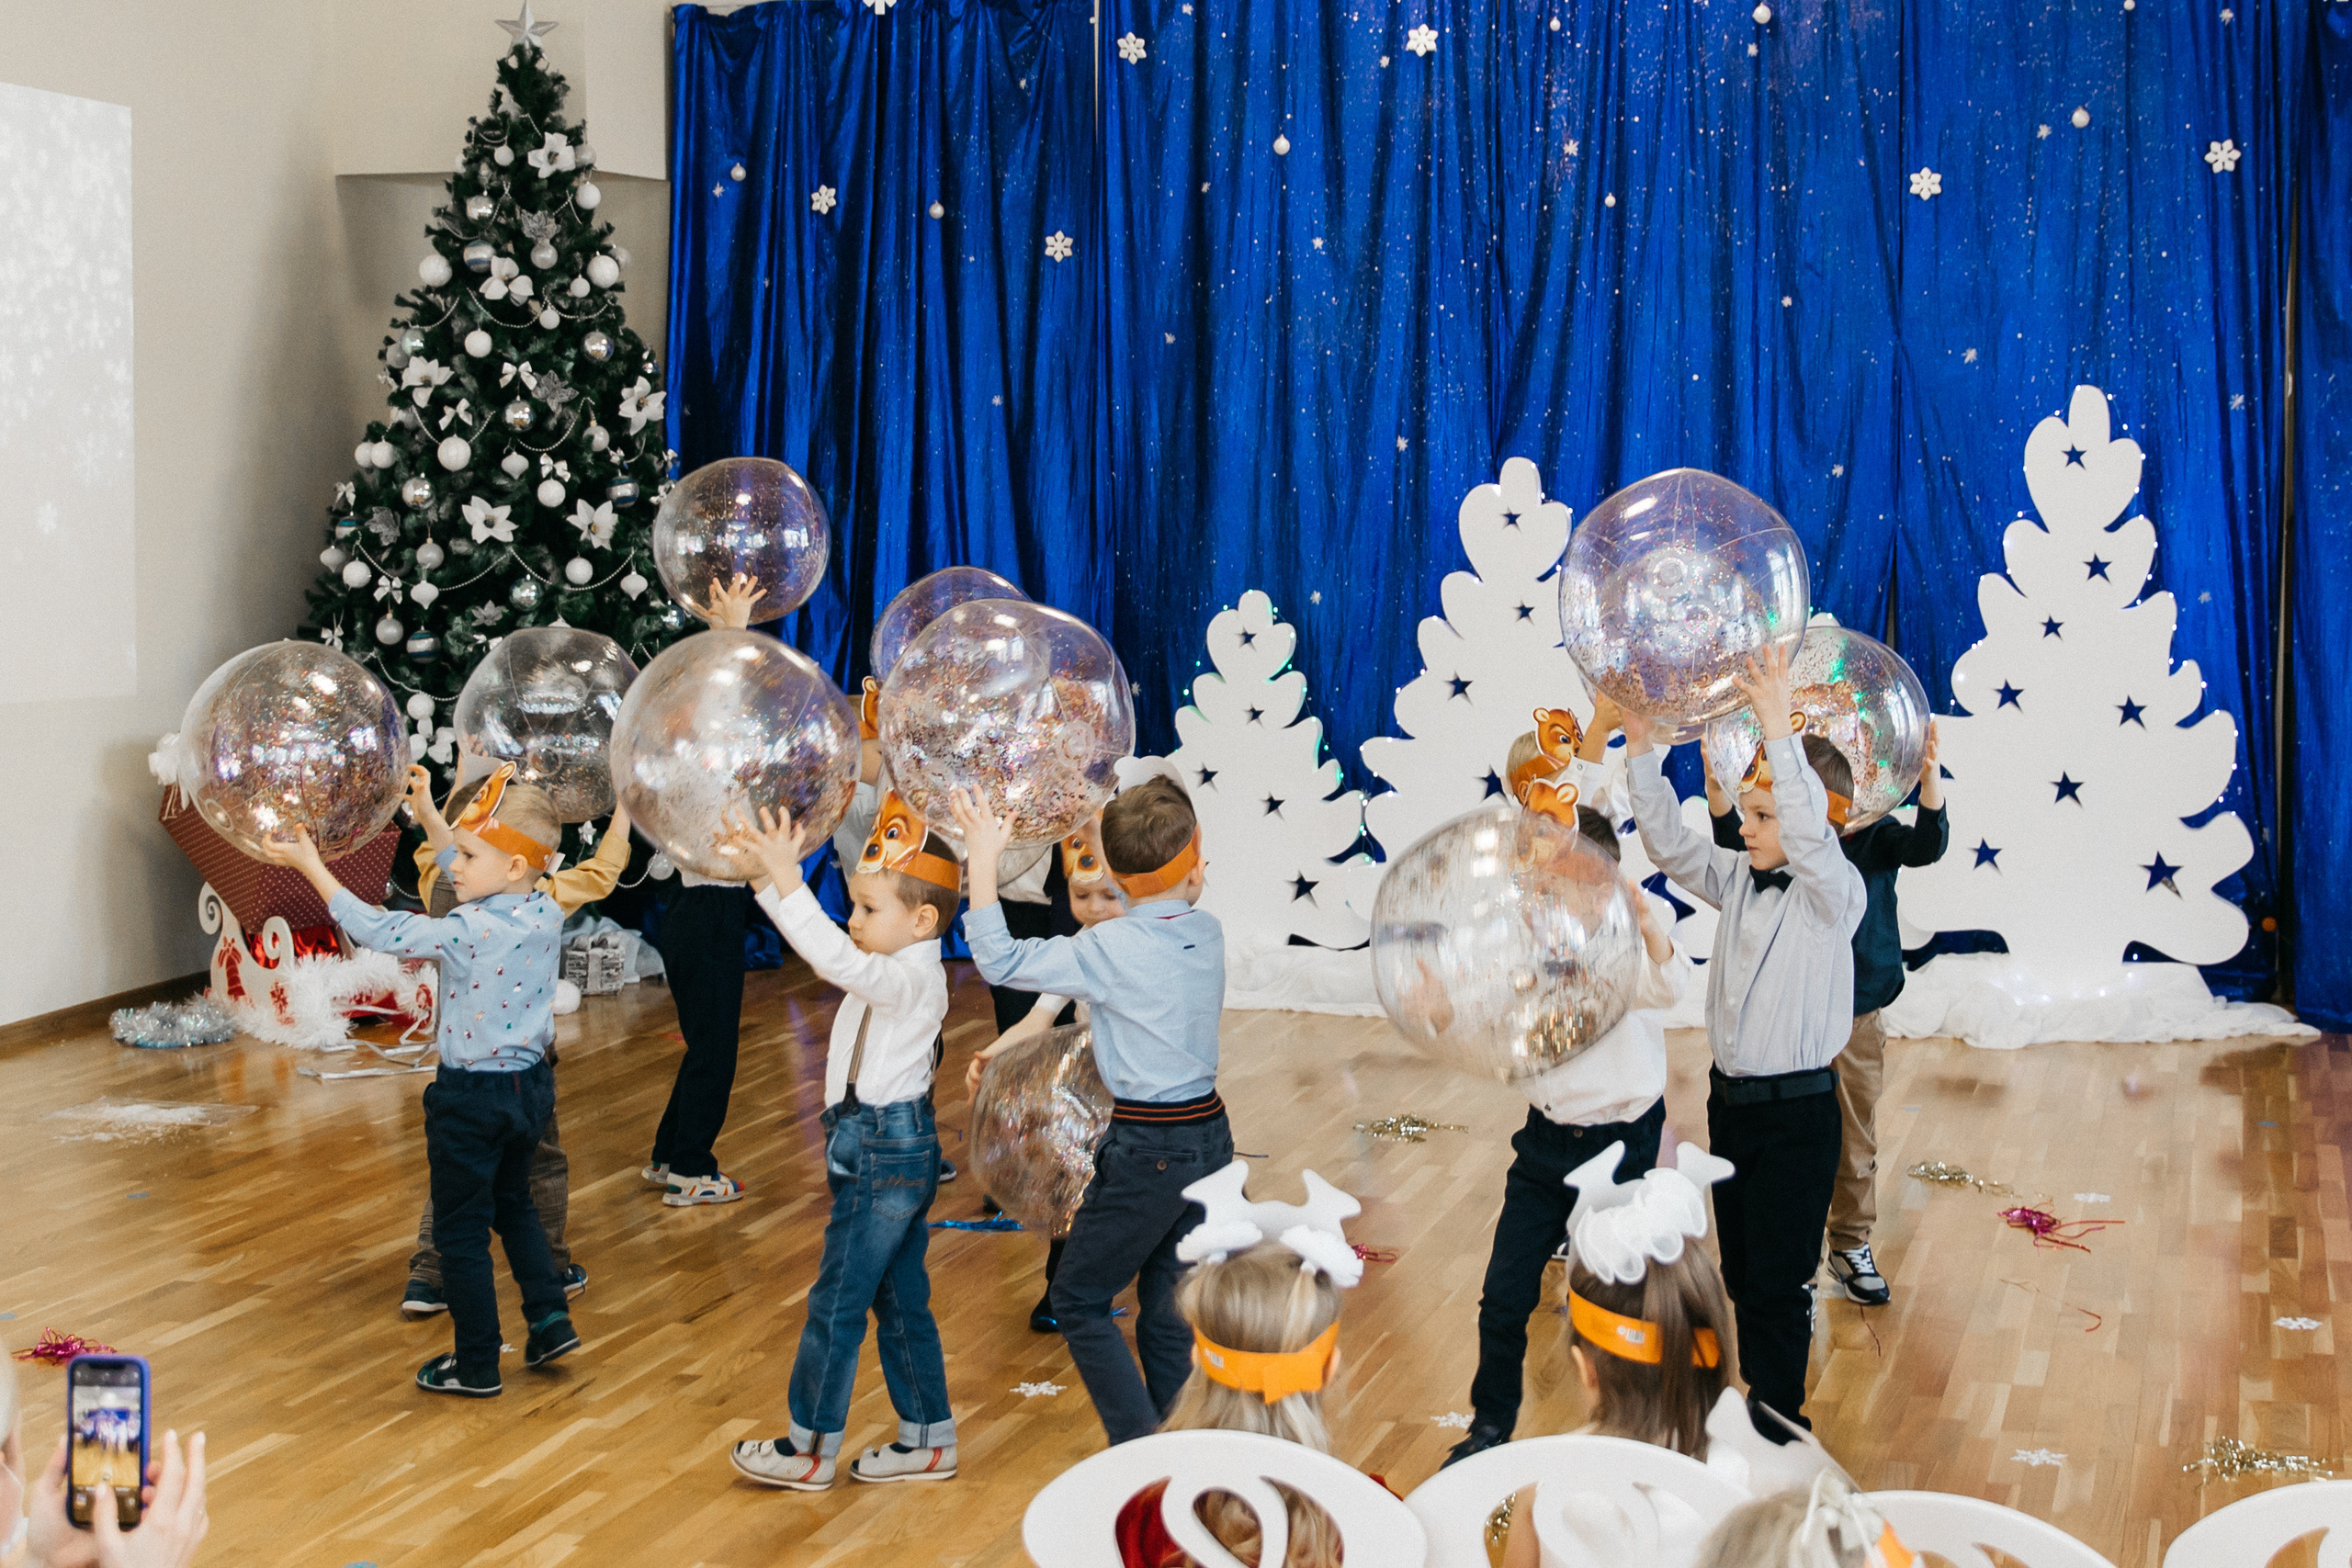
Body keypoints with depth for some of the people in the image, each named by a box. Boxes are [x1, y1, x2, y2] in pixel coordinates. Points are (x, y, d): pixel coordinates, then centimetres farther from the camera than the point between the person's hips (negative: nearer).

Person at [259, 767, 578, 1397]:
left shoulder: (466, 931, -26)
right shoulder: (547, 913, -4)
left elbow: (378, 930, -23)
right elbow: (466, 883, 15)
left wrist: (309, 864, -16)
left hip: (472, 1097, -7)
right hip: (531, 1083, 7)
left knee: (461, 1230, 8)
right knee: (513, 1204, 28)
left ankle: (477, 1365, 17)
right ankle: (550, 1320, 24)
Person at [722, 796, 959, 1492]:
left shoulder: (911, 978, -21)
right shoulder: (892, 968, 8)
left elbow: (836, 957, -37)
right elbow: (826, 954, 13)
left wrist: (785, 877, -40)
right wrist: (772, 873, 3)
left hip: (884, 1154, -10)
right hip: (898, 1147, 10)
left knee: (837, 1299, 0)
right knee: (901, 1301, 16)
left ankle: (811, 1448, 11)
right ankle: (929, 1440, 24)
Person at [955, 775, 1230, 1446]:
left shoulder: (1110, 950, -17)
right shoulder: (1207, 931, 1)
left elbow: (1000, 961, -15)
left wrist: (983, 858, -10)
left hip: (1149, 1151, -7)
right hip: (1210, 1139, 7)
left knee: (1079, 1299, 9)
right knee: (1168, 1315, 15)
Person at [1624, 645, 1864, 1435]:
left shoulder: (1832, 894, -11)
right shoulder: (1738, 881, 8)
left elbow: (1808, 831, -30)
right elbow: (1670, 842, 5)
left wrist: (1777, 724, -37)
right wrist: (1639, 747, -6)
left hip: (1795, 1111, -7)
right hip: (1731, 1100, 7)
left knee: (1777, 1285, -4)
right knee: (1743, 1274, 14)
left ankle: (1777, 1430, 4)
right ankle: (1764, 1412, 25)